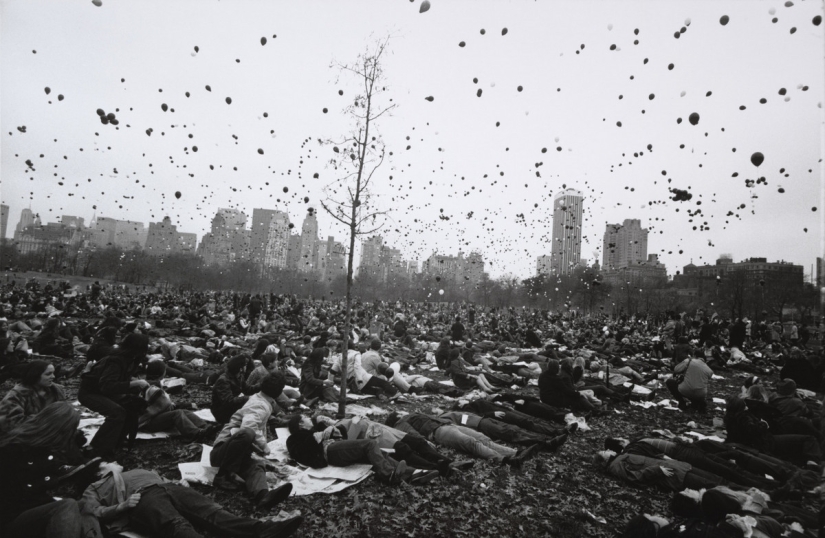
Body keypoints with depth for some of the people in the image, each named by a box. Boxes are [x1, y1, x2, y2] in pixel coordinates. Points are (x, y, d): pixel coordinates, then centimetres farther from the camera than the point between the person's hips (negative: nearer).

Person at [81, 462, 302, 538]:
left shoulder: (135, 471, 41)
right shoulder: (94, 488, 27)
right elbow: (92, 514, 9)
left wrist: (170, 480, 12)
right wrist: (122, 506, -6)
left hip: (168, 487, 5)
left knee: (210, 511, -22)